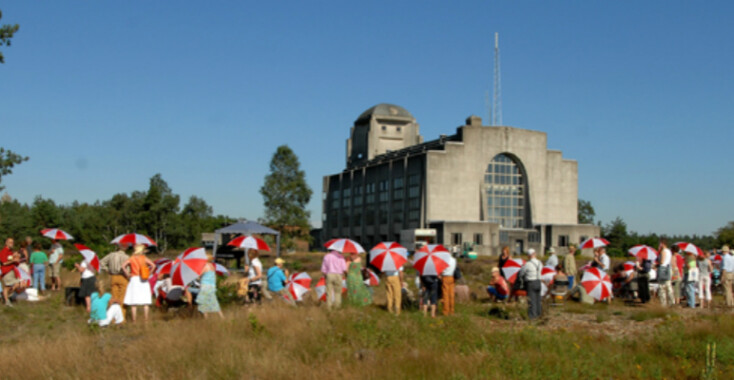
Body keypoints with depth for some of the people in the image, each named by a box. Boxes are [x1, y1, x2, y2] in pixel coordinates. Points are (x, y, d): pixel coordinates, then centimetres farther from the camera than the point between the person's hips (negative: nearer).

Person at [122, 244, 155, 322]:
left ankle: (134, 321, 0)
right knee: (145, 302, 6)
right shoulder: (144, 258, 1)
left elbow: (123, 265, -12)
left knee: (133, 303, 1)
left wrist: (127, 274, -2)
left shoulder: (131, 259, 2)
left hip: (134, 280, 0)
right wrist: (148, 274, 0)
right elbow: (153, 265, -10)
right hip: (143, 281, 0)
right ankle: (146, 320, 5)